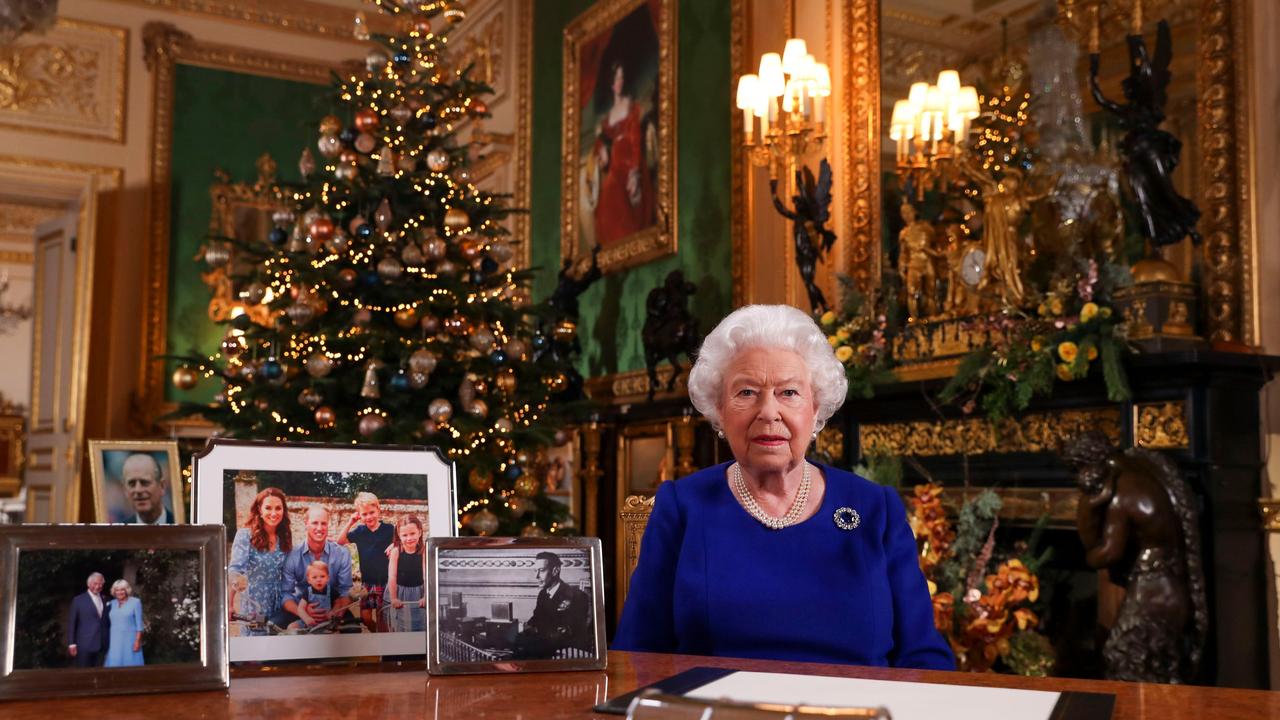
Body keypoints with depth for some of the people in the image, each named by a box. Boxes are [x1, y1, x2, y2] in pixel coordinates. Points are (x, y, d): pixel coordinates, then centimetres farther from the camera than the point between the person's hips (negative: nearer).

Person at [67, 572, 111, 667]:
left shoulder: (105, 601, 14)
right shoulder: (78, 600, 2)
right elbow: (71, 623, 0)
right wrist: (71, 644, -6)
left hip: (101, 645, 4)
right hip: (85, 645, -4)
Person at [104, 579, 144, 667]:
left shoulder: (135, 602, -1)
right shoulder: (111, 604, 10)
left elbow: (139, 623, -4)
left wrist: (138, 640, -11)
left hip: (129, 640, -4)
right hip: (114, 641, 4)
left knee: (130, 666, -3)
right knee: (115, 665, 0)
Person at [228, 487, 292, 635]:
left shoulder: (285, 539, 6)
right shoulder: (245, 535, -8)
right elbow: (235, 570, -21)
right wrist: (230, 605, -35)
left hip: (278, 612, 4)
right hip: (253, 611, -4)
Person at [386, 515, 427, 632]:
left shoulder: (423, 551, -12)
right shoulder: (396, 551, -14)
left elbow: (426, 575, -11)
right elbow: (392, 576, -12)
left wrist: (425, 596, -14)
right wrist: (393, 598, -12)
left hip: (418, 593, 1)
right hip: (399, 592, -1)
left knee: (420, 625, 8)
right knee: (399, 627, 11)